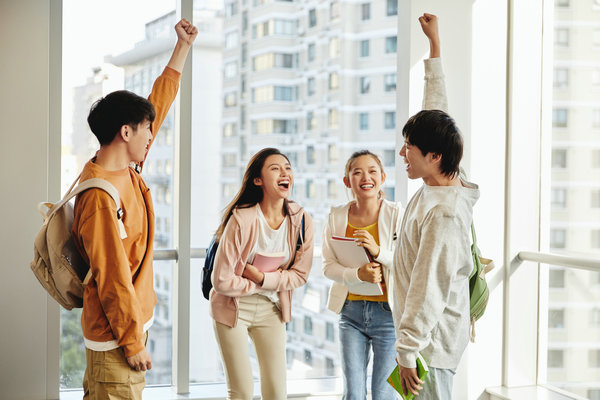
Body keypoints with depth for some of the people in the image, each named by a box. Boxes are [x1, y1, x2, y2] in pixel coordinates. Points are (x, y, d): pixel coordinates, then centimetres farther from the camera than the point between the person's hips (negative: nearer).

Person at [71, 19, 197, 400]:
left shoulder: (128, 172, 4)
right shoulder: (100, 196, -23)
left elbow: (159, 103, 15)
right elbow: (112, 279, -22)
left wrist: (183, 47, 20)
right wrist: (134, 343, -18)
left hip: (132, 322, 9)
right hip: (116, 339, -9)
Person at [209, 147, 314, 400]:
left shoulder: (301, 221, -9)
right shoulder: (242, 220, -21)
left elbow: (300, 274, -2)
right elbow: (222, 281, -19)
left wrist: (263, 278, -16)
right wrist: (263, 286, -10)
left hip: (271, 310, 4)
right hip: (233, 307, -4)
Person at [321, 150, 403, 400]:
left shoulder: (396, 214, -7)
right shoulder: (337, 217, 2)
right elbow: (328, 266, 2)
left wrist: (379, 251, -24)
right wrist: (358, 274, -17)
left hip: (388, 311, -2)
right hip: (351, 311, 3)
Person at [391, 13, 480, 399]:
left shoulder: (443, 213, -23)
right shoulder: (444, 180, 4)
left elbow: (428, 289, -25)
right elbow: (437, 107, 14)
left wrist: (408, 351, -24)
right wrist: (434, 42, 22)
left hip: (432, 339, -10)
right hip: (427, 334, 10)